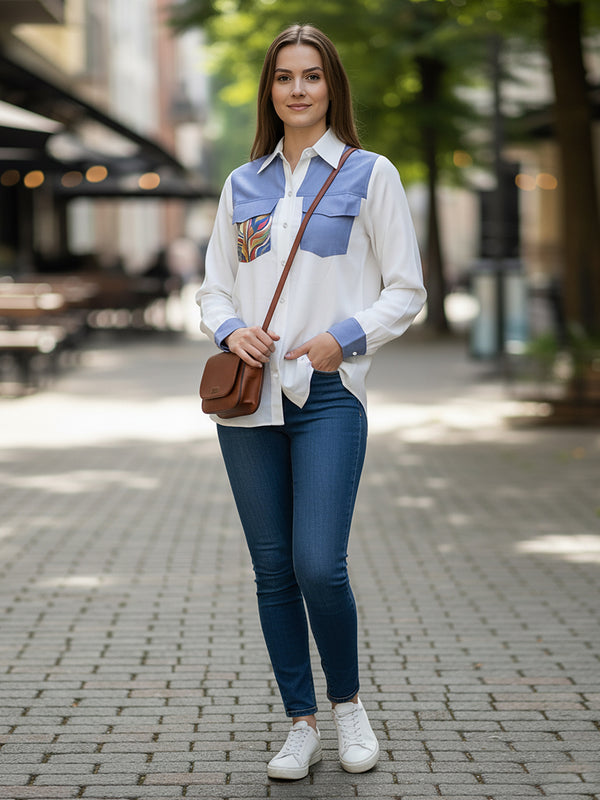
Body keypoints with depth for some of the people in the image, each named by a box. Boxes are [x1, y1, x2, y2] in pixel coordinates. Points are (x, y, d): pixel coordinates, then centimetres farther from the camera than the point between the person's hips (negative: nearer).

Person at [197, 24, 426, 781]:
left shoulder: (369, 174, 3)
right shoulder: (243, 184, 13)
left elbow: (407, 291, 2)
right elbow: (213, 287, 16)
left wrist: (344, 337, -13)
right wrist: (231, 330, -6)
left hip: (328, 394, -3)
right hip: (249, 396, 4)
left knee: (319, 567, -11)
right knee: (273, 570, 6)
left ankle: (348, 703, 15)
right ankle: (300, 724, 18)